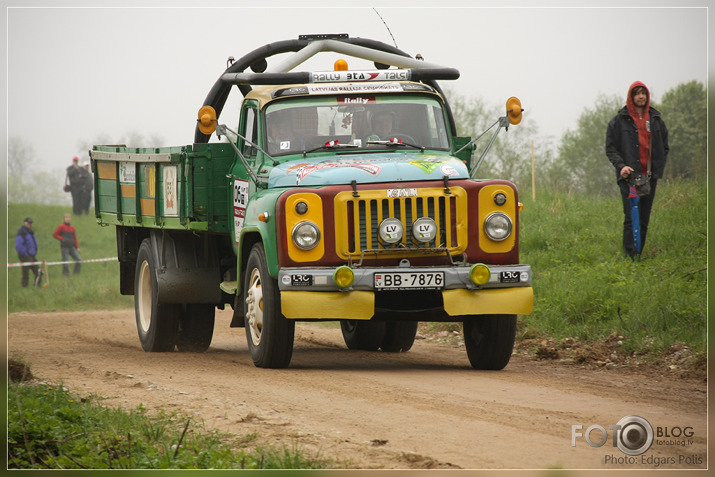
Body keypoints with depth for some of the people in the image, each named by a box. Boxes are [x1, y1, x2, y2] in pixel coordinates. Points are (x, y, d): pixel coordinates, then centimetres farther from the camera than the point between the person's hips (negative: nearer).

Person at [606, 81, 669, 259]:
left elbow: (664, 147, 21)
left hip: (650, 176, 4)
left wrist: (659, 168, 7)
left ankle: (640, 255, 11)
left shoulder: (656, 119, 13)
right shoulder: (619, 121, 2)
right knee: (632, 219, -13)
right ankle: (630, 255, -14)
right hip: (629, 176, -4)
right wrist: (621, 166, -15)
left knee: (644, 220, 5)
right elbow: (610, 148, 2)